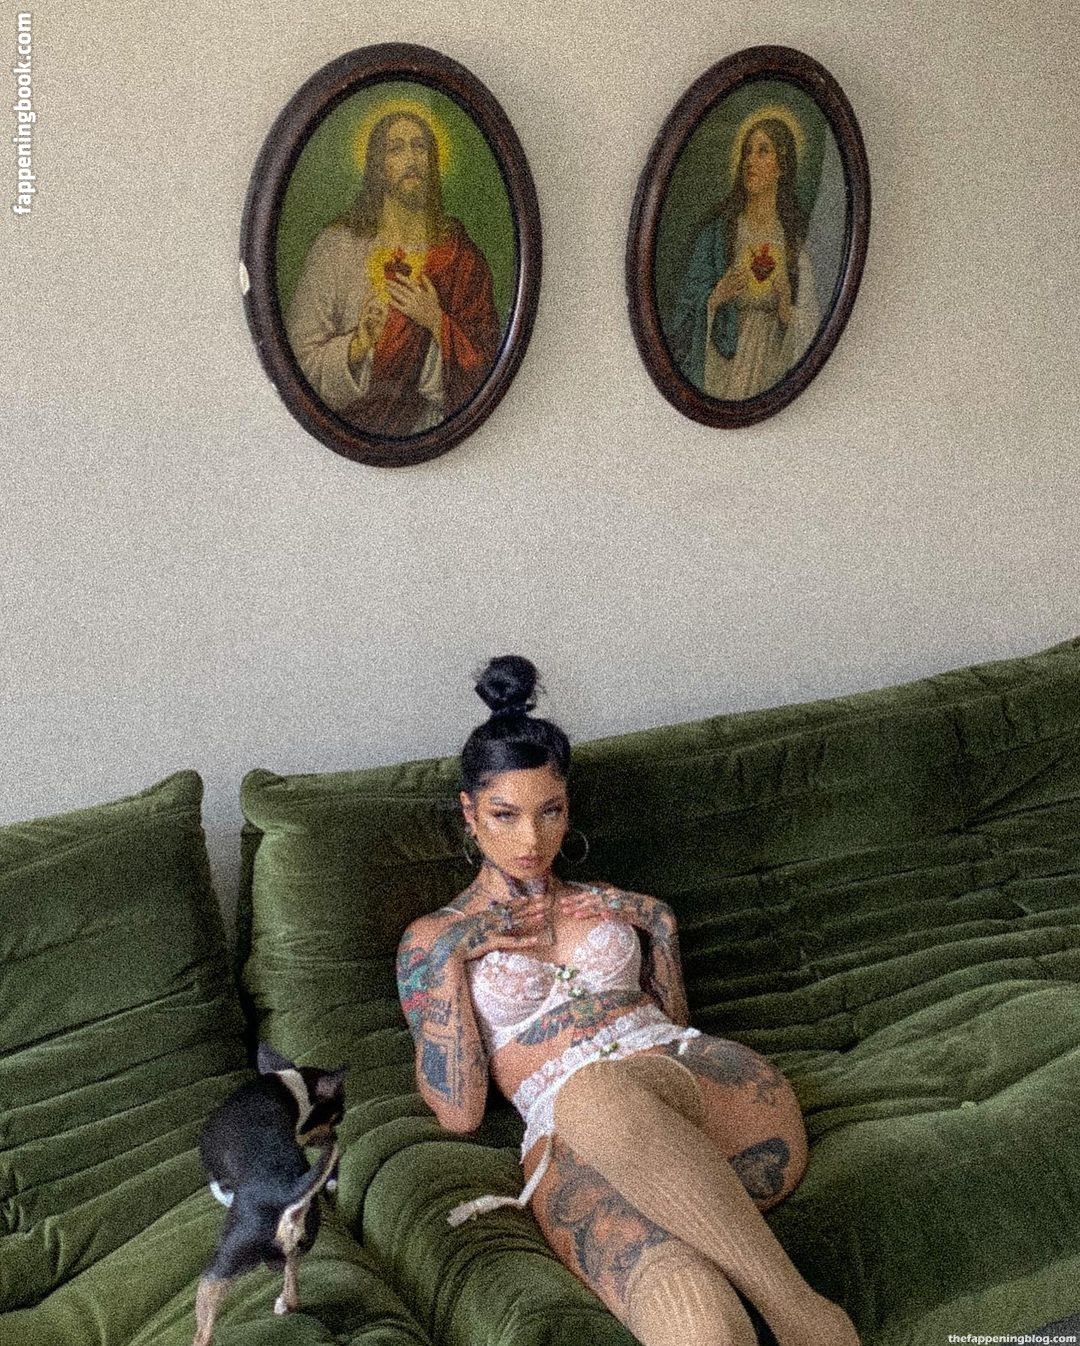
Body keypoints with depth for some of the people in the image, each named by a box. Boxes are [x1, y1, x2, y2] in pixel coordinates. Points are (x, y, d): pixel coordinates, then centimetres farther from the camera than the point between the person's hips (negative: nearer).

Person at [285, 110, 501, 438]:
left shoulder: (459, 252, 7)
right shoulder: (336, 246, 2)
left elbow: (487, 359, 5)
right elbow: (301, 355, 0)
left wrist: (436, 322, -9)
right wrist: (356, 346, -16)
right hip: (352, 431, -1)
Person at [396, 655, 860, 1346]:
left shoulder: (610, 903, 27)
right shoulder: (432, 938, 16)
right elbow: (459, 1112, 7)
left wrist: (660, 928, 14)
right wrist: (449, 956, 1)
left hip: (700, 1079, 3)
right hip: (573, 1138, -3)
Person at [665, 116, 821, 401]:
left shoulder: (795, 237, 3)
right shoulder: (718, 230, 1)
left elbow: (810, 323, 5)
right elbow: (687, 302, 1)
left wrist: (786, 305, -14)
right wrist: (716, 297, -16)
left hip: (772, 365, 1)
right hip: (721, 364, -1)